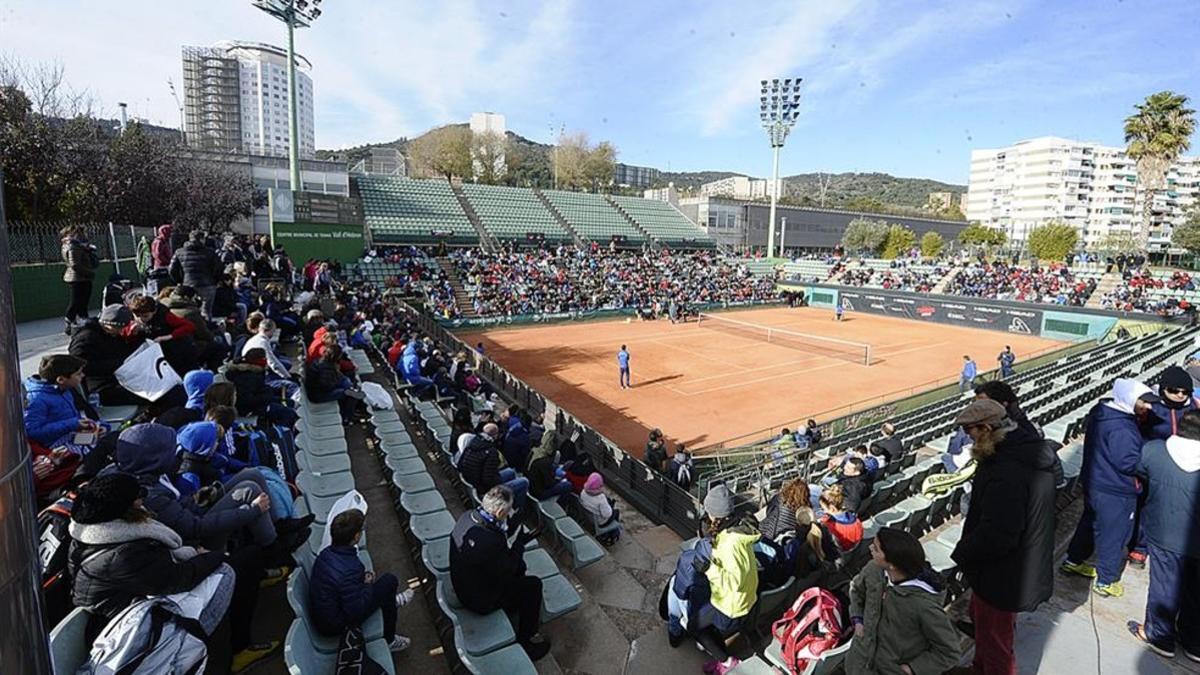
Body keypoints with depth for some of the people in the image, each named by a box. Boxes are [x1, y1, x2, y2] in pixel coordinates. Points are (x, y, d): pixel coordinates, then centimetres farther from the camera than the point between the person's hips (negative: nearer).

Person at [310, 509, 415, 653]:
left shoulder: (326, 553, -8)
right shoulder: (350, 570, -33)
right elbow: (354, 613, -27)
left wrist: (362, 576, 0)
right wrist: (367, 585, -11)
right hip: (334, 627, -8)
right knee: (389, 582, -6)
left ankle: (391, 601, 43)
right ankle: (388, 640, 12)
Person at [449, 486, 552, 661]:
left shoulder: (468, 516, -14)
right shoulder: (489, 542, -39)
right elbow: (506, 574, -22)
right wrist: (520, 543, -17)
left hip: (461, 585, 8)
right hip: (479, 600, -8)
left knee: (519, 567, 18)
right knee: (533, 585, 3)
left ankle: (513, 608, 40)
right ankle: (525, 641, 20)